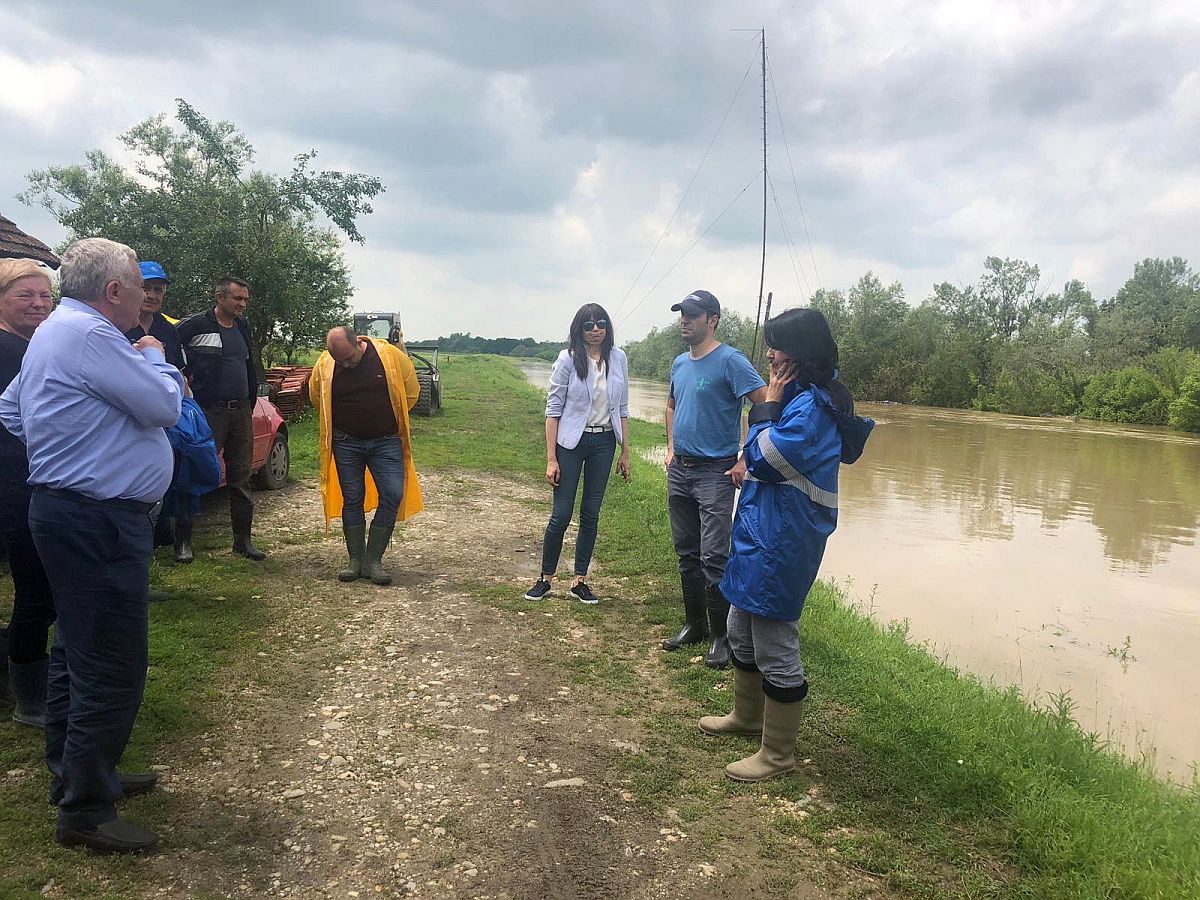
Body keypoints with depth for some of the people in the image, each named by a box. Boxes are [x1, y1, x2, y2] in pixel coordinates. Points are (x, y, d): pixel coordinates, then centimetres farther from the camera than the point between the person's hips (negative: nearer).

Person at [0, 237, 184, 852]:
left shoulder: (54, 332, 15)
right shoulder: (89, 334, -18)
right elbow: (164, 406, -19)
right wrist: (154, 358, -1)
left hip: (69, 512, 11)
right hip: (99, 522, -11)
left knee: (78, 652, 20)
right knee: (113, 667, -5)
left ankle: (75, 776, 34)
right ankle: (85, 811, 6)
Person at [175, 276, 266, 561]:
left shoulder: (242, 329, 15)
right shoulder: (196, 326, -7)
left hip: (241, 411, 6)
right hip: (209, 410, -6)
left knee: (241, 478, 9)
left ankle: (243, 539, 16)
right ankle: (183, 541, 4)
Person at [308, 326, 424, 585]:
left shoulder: (391, 356, -13)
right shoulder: (324, 366, -8)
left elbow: (411, 391, 2)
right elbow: (316, 398, 13)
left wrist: (392, 420, 7)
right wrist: (337, 424, 12)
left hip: (386, 442, -1)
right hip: (346, 443, 1)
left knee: (393, 495, -9)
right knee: (351, 500, 3)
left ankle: (373, 561, 0)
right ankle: (355, 560, 14)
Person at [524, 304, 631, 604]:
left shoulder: (618, 359, 2)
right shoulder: (568, 360, -9)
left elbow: (622, 408, 9)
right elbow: (553, 409, -7)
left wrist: (625, 452, 7)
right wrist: (551, 458, -11)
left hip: (604, 442, 3)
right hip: (571, 442, -3)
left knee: (591, 514, 9)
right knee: (561, 515, -2)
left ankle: (580, 580, 20)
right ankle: (546, 578, 16)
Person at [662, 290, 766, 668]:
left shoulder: (730, 361, -13)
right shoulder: (680, 363, 11)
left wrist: (746, 461, -18)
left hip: (715, 472, -8)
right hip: (679, 470, 8)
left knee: (713, 558, -8)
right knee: (687, 554, 14)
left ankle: (721, 637, 3)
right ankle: (694, 624, 26)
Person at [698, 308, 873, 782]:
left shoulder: (811, 407, -22)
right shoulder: (802, 396, 11)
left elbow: (762, 458, -21)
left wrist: (769, 404, -12)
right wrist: (771, 405, 0)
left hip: (782, 543, -11)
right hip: (762, 534, 11)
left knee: (775, 648, 1)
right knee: (742, 631, 24)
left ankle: (778, 754, 16)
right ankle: (747, 716, 44)